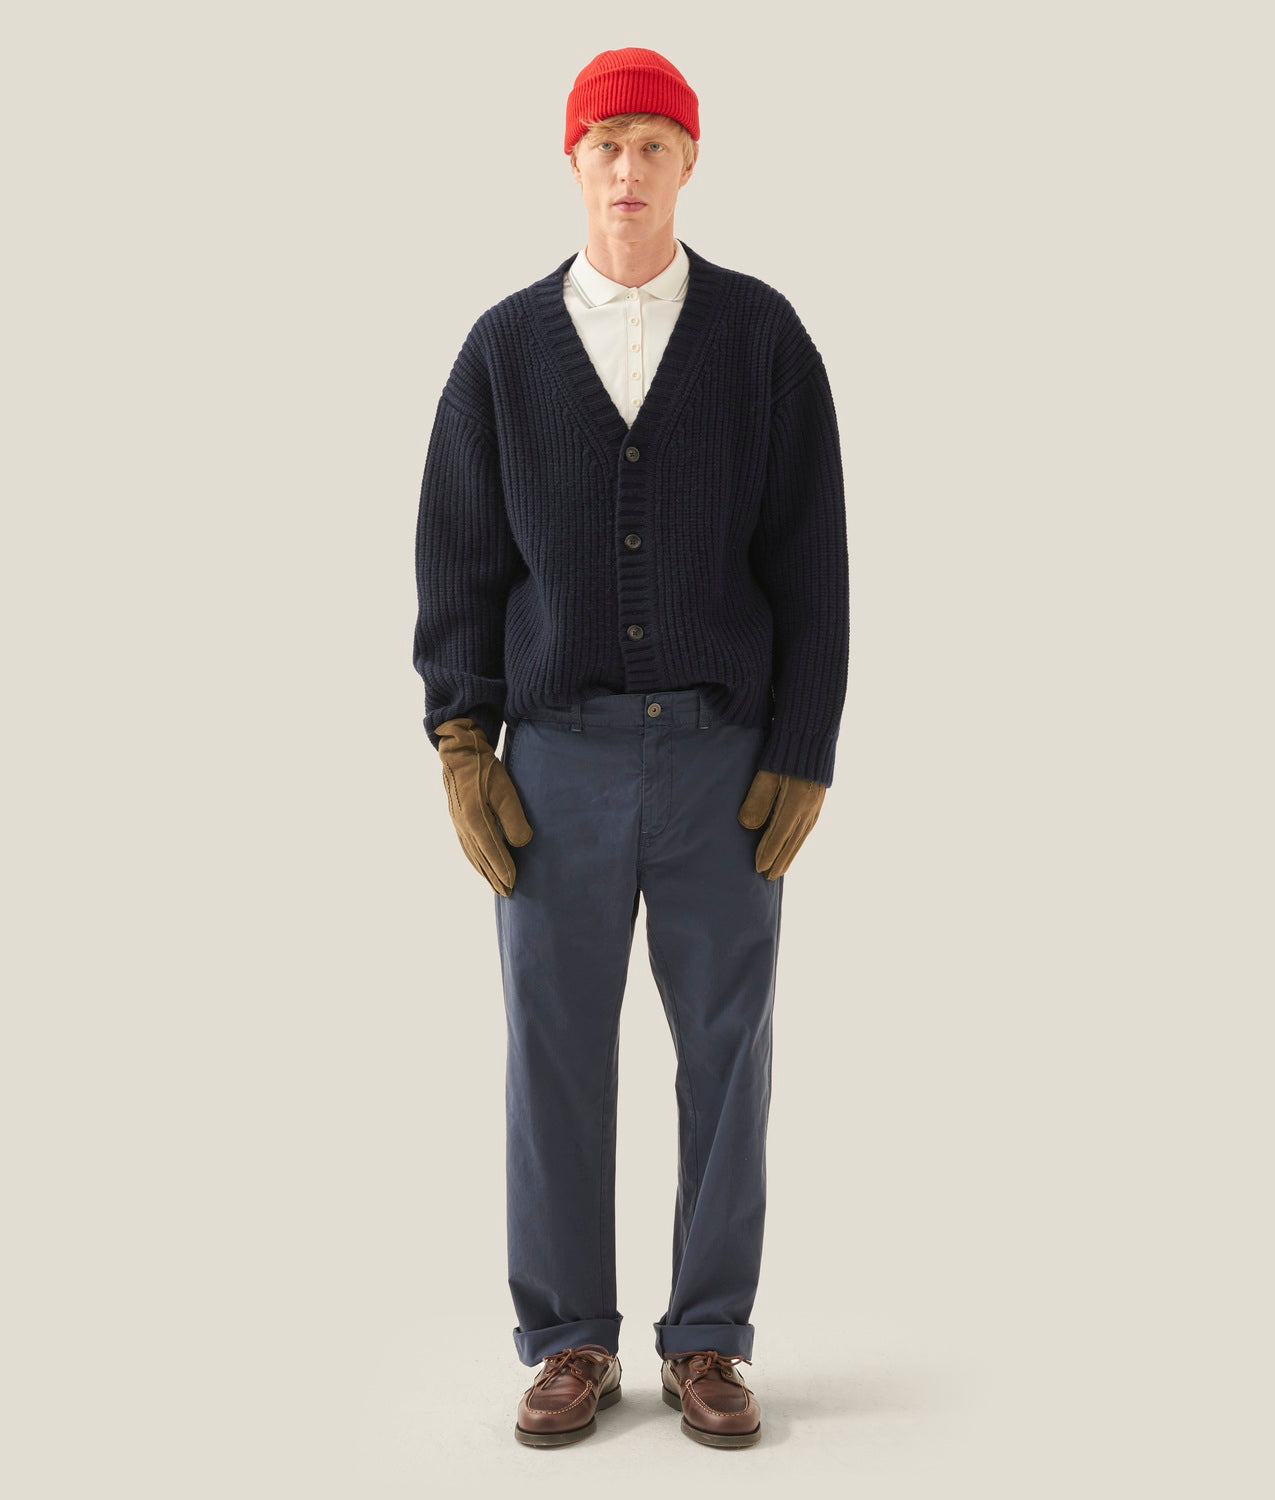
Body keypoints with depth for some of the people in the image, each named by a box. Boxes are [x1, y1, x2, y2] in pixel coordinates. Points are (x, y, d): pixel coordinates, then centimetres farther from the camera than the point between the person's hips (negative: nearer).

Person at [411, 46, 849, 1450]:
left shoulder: (762, 335, 1)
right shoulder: (504, 348, 4)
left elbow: (810, 560, -1)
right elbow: (457, 558, 4)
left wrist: (801, 763, -8)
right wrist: (461, 750, -6)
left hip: (725, 759, 0)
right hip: (559, 761, 1)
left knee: (725, 1053, 4)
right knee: (556, 1054, 4)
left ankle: (706, 1345, 18)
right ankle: (571, 1344, 18)